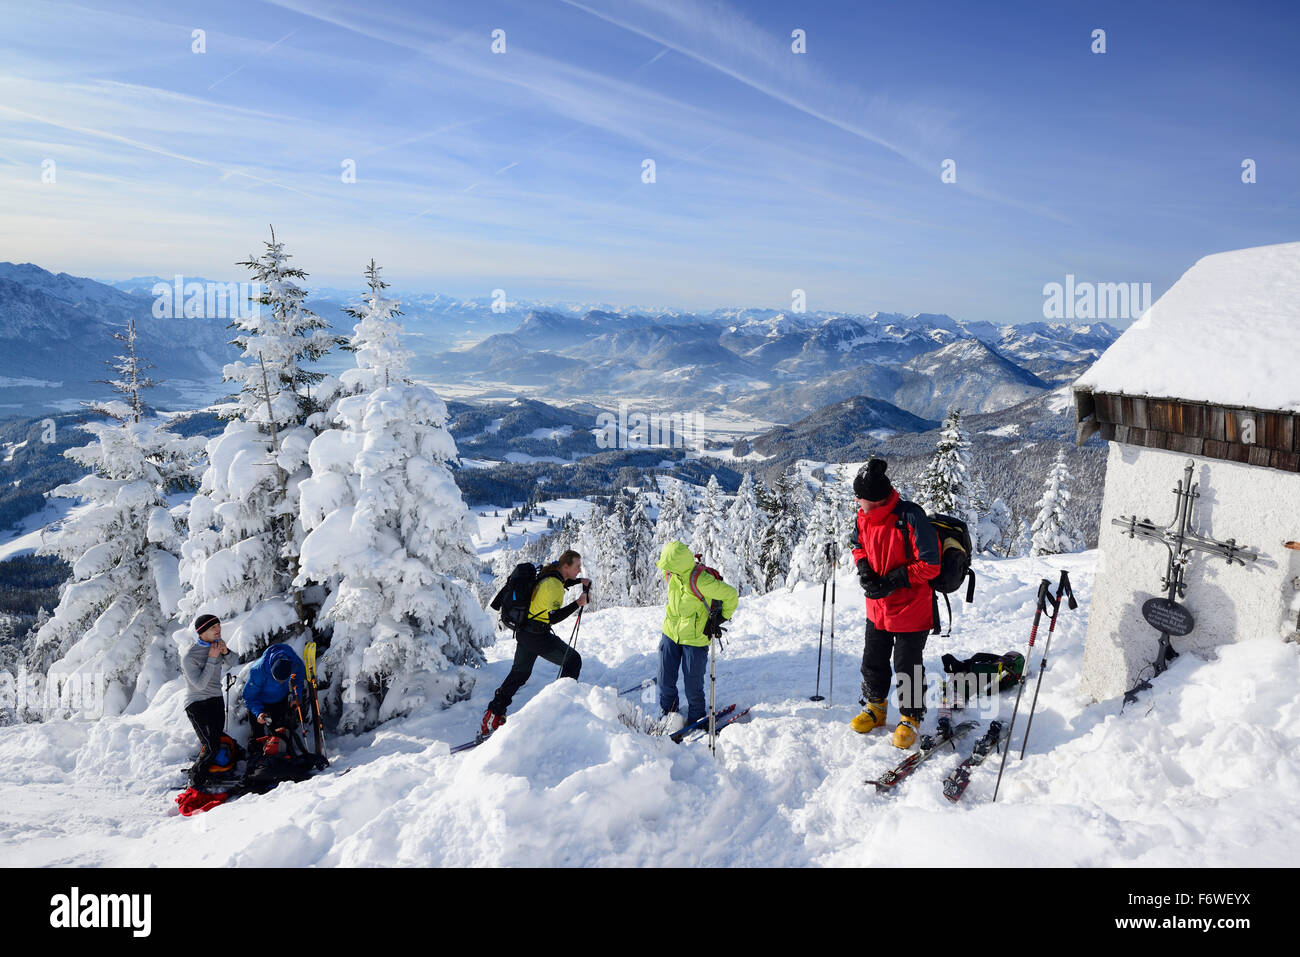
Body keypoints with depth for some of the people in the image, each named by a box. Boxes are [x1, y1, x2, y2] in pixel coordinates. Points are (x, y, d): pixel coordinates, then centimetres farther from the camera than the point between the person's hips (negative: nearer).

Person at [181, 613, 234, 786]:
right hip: (197, 705, -7)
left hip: (217, 701, 7)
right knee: (212, 747, -13)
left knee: (218, 741, 8)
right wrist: (212, 658, -25)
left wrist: (225, 652, -7)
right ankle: (196, 781, 6)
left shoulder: (217, 645, 0)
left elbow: (231, 664, 15)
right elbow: (200, 684, -23)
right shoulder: (189, 657, -18)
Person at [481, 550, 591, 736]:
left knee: (519, 673, 20)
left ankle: (492, 717, 21)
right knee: (573, 660, 6)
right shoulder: (553, 584, -21)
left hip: (523, 631, 9)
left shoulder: (547, 574, 8)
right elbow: (553, 617, -26)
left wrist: (579, 581, 18)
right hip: (538, 636, -9)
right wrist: (577, 604, -25)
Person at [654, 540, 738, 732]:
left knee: (693, 684, 5)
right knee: (666, 680, 11)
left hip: (694, 639, -6)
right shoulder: (672, 574, -8)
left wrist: (722, 617, -11)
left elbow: (731, 595, -20)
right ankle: (667, 711, 35)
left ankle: (697, 718, 28)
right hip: (671, 633, 6)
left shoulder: (701, 581, -29)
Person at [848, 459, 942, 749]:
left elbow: (929, 565, -23)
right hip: (877, 607, 6)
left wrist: (893, 581, -23)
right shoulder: (864, 516, -5)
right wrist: (864, 570, -5)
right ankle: (875, 707, 40)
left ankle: (910, 719, 25)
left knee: (907, 667, 5)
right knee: (873, 660, 18)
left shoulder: (910, 517, -26)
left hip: (911, 608, -6)